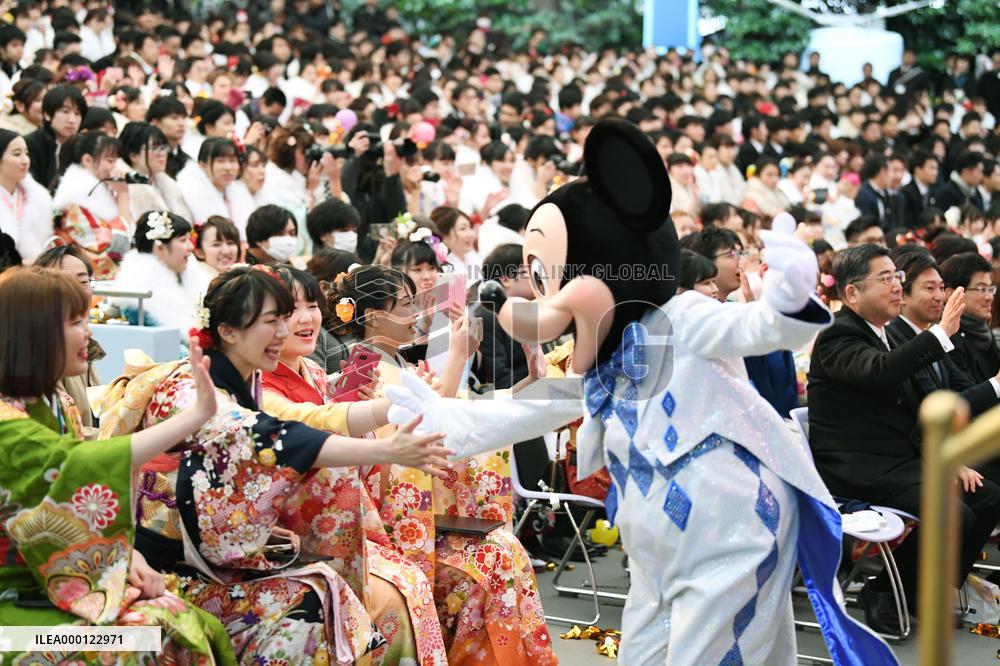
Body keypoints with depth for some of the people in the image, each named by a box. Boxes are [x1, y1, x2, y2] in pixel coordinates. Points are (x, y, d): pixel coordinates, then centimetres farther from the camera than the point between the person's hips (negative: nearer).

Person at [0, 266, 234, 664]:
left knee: (194, 627, -11)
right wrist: (195, 414, -39)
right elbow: (78, 464, -38)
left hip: (62, 583, 8)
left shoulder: (56, 404, 7)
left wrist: (129, 554, -5)